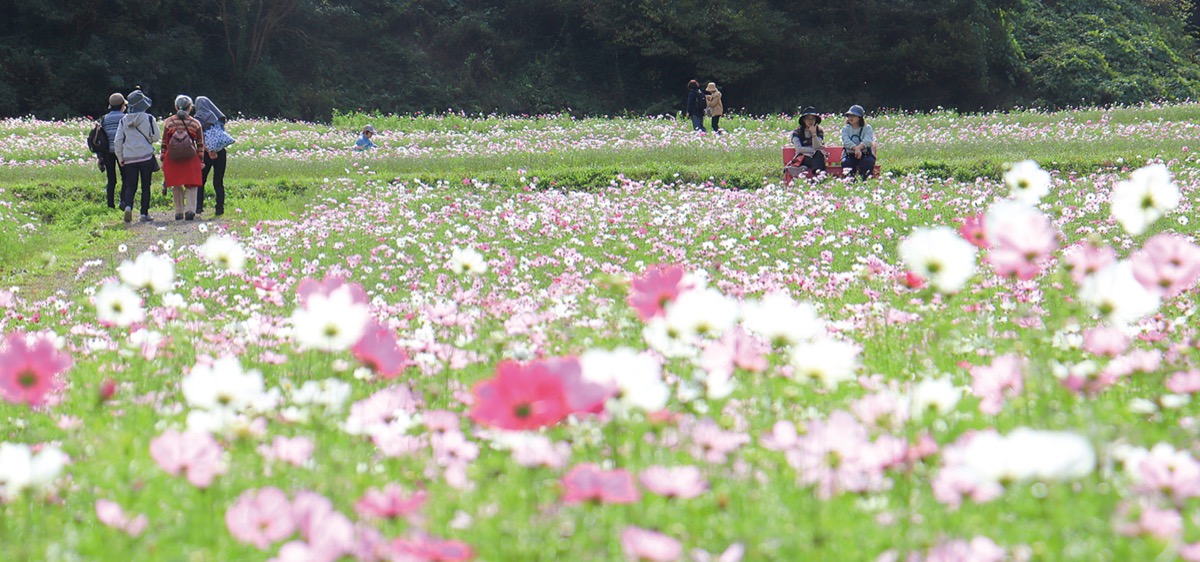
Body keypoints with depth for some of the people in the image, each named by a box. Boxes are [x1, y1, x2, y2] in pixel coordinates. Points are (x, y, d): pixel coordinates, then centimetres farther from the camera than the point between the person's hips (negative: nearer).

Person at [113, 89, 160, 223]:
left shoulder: (124, 120, 3)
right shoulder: (148, 119, -7)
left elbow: (118, 141, 4)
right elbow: (155, 137, 1)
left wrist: (120, 158, 14)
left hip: (129, 158, 2)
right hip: (146, 157, -2)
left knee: (130, 185, 6)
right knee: (146, 186, 7)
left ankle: (128, 206, -20)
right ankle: (144, 213, 6)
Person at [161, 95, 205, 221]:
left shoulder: (168, 122, 3)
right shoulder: (195, 123, 1)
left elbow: (164, 143, 5)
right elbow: (200, 144, 4)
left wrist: (163, 160, 11)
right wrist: (201, 161, 10)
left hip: (172, 159, 1)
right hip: (191, 159, -1)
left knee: (176, 186, 12)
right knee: (191, 185, 6)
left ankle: (179, 212, 13)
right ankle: (190, 209, -12)